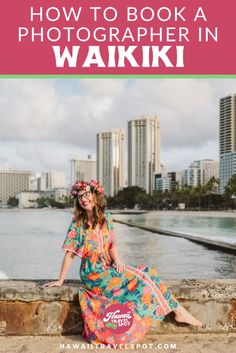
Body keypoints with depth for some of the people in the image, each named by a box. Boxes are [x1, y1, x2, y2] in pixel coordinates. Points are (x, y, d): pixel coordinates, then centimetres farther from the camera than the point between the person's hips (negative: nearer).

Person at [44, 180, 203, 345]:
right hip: (93, 273, -5)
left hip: (108, 268, 5)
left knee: (147, 272, -11)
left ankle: (178, 311, -8)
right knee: (141, 277, -15)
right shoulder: (77, 222, -7)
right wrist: (60, 281, -4)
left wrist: (117, 262, -14)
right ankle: (178, 310, -6)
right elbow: (69, 253, -5)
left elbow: (112, 244, 4)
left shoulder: (106, 217, 5)